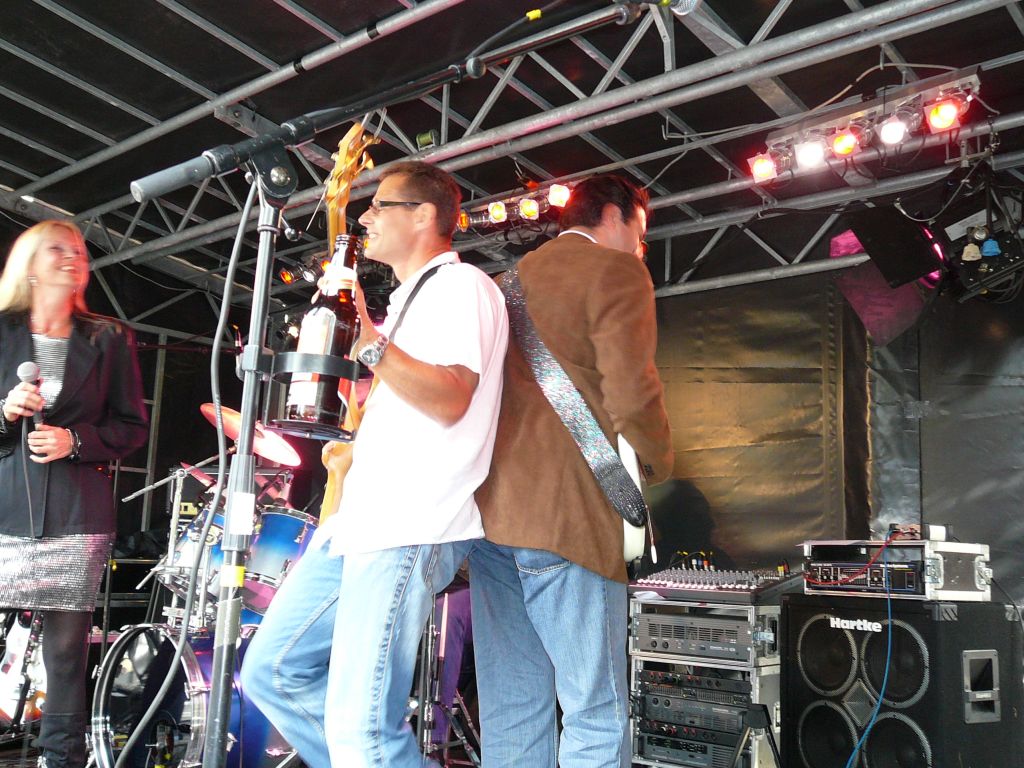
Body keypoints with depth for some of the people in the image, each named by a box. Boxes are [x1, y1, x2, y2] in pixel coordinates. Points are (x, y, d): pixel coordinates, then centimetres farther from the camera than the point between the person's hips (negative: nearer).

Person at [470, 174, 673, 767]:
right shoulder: (617, 273, -1)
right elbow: (631, 394, -14)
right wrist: (659, 464, 4)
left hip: (491, 512, 8)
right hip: (566, 517, -7)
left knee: (512, 714, 12)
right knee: (597, 714, -2)